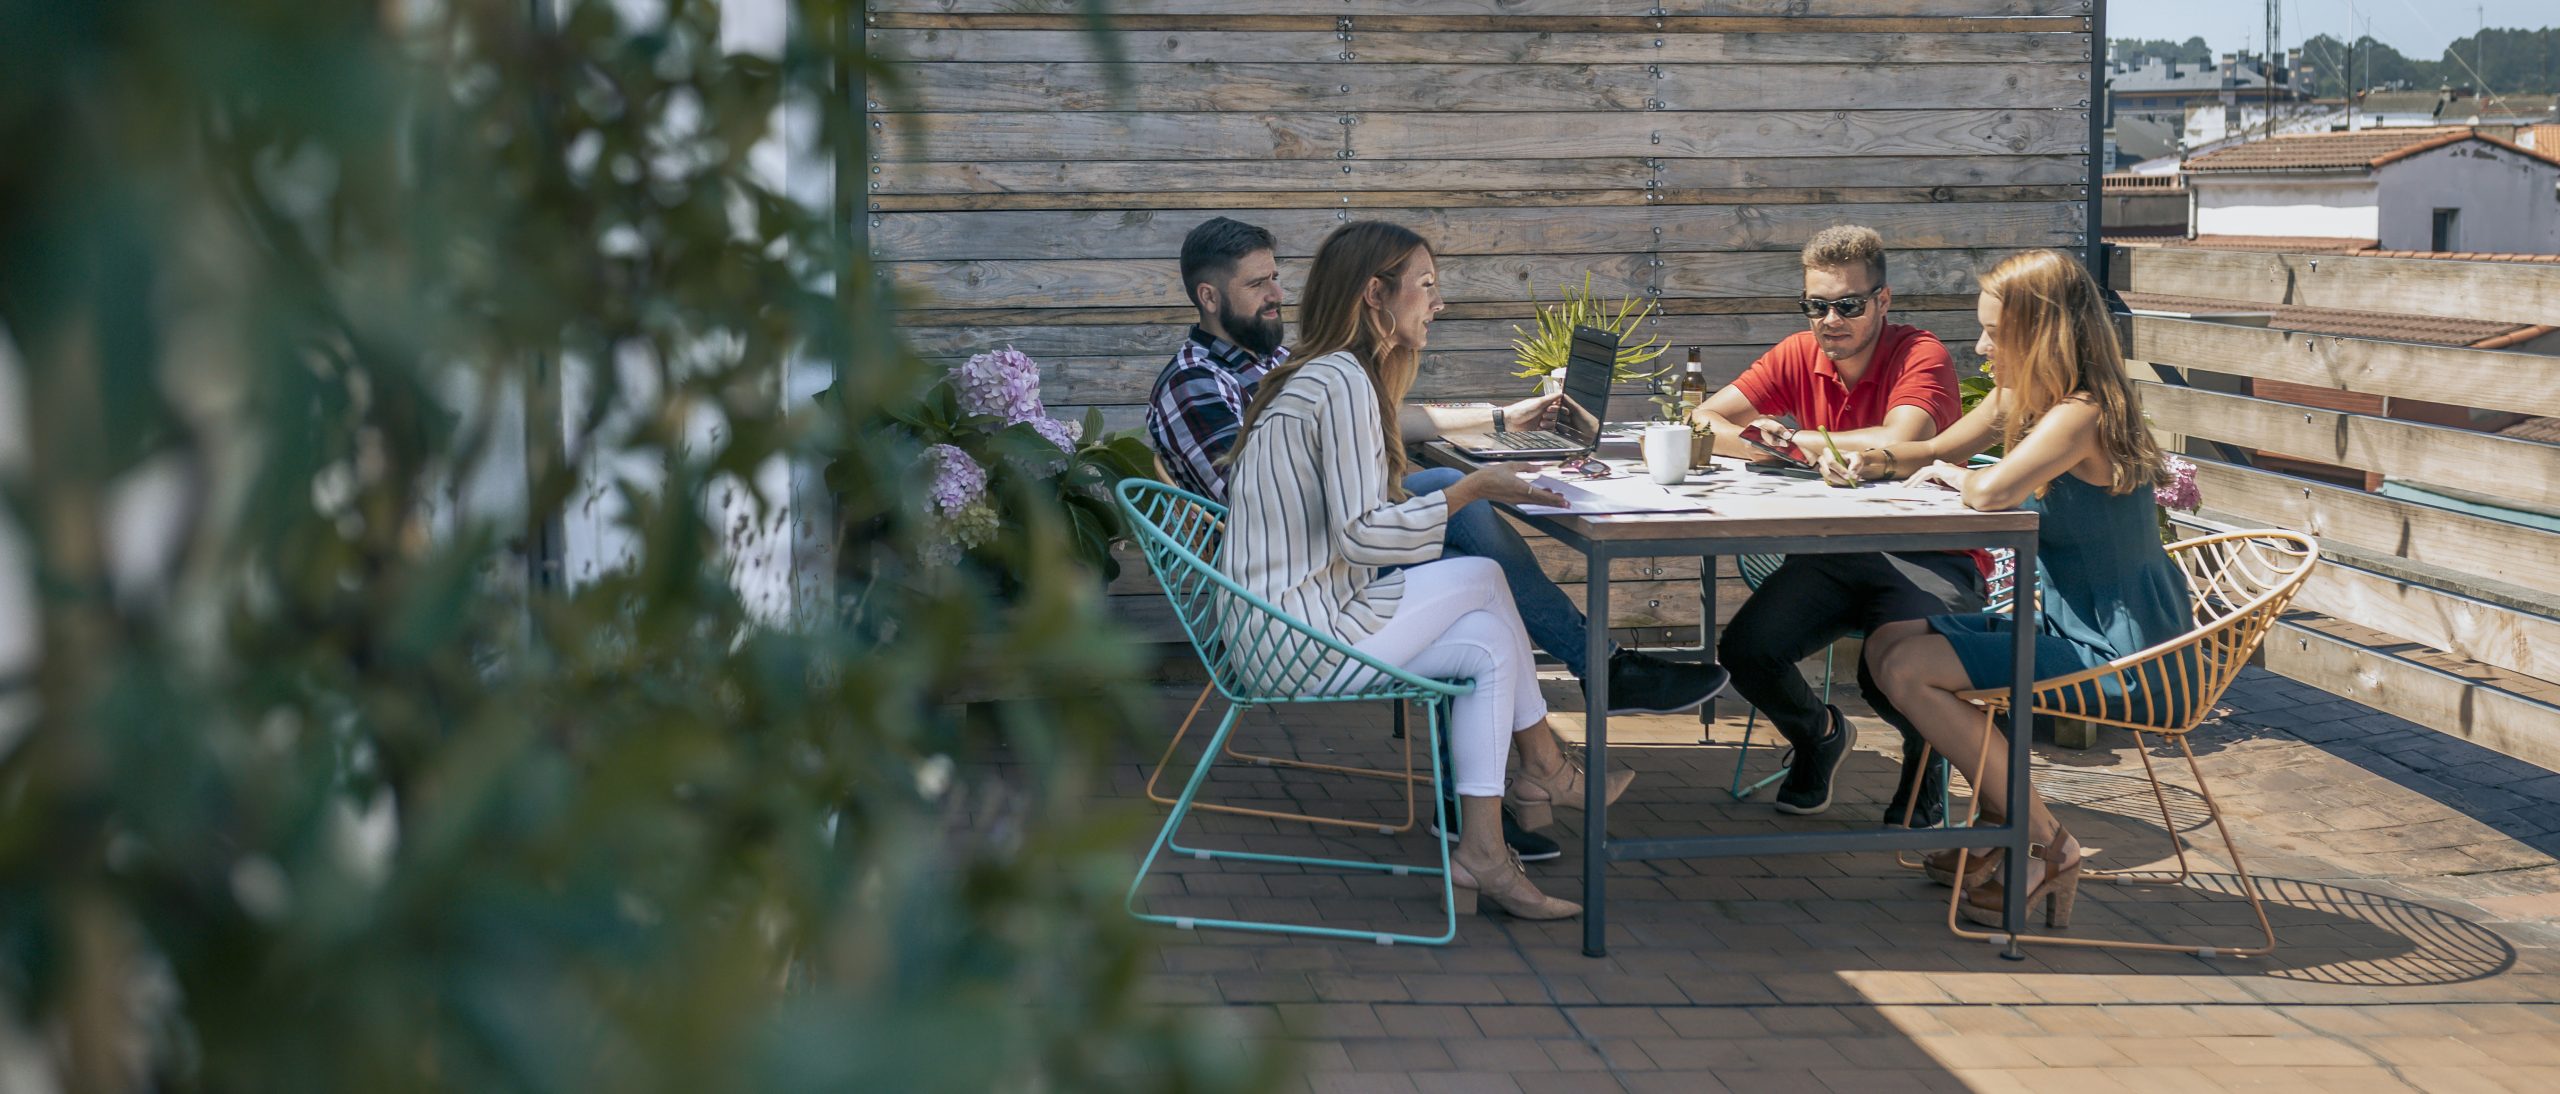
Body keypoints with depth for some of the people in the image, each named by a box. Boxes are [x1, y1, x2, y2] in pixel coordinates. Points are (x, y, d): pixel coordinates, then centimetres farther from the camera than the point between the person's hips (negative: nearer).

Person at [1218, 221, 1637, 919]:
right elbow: (1363, 535, -22)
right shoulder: (1343, 383, -17)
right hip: (1301, 638, -10)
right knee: (1482, 578, 1)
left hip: (1281, 627, 10)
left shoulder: (1318, 375, 17)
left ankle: (1482, 850, 5)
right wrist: (1471, 488, -12)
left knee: (1489, 645, 6)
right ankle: (1545, 770, 14)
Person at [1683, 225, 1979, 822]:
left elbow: (1895, 447, -31)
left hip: (1929, 559, -5)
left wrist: (1797, 439, -17)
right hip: (1833, 555, 5)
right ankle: (1819, 734, 19)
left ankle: (1926, 752, 8)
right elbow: (1701, 422, 1)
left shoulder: (1921, 355, -13)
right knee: (1744, 651, -17)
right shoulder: (1799, 356, 4)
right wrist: (1760, 444, -22)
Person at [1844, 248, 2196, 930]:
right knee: (1888, 642, 12)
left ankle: (2047, 847, -8)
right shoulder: (2019, 396, 6)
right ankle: (2002, 823, 15)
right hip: (2068, 624, 10)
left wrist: (1953, 476, -13)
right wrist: (1876, 459, 2)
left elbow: (1989, 493, -37)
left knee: (1910, 671, -17)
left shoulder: (2080, 414, -23)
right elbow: (1939, 450, 22)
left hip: (2115, 652, -10)